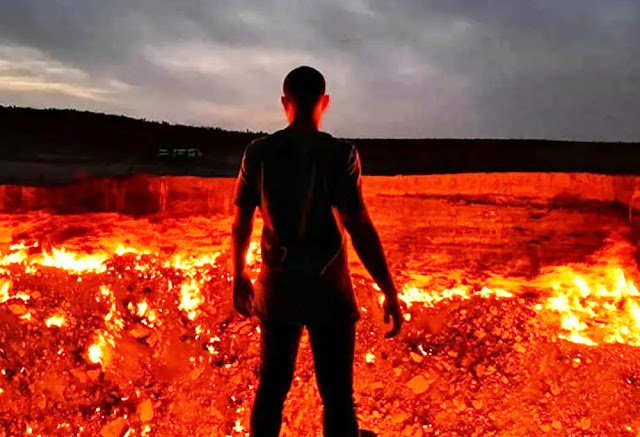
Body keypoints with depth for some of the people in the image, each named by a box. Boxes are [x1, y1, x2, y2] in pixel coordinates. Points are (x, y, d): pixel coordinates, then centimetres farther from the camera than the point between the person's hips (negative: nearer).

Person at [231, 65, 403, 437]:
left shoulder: (258, 152, -1)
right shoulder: (339, 154, -11)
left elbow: (241, 222, 4)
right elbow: (360, 228, -16)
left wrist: (240, 277, 17)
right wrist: (390, 292, -9)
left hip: (277, 285, 3)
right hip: (327, 287, -3)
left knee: (272, 388, 17)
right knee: (337, 394, 10)